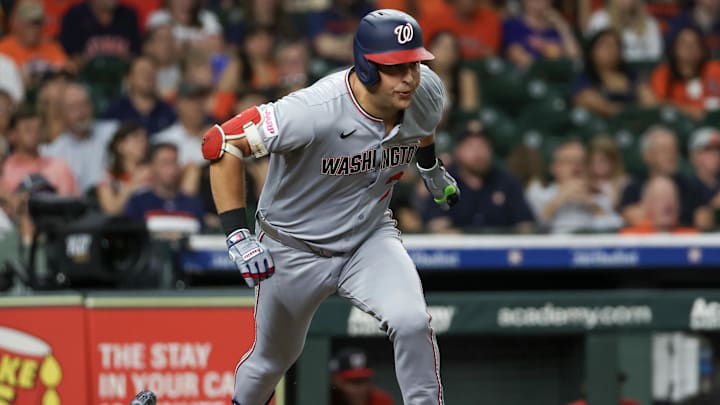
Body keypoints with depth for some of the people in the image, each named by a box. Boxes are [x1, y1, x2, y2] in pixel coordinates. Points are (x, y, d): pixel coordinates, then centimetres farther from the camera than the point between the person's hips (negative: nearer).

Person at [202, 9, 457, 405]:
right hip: (295, 249, -3)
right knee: (273, 357, 18)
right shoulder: (315, 111, -35)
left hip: (370, 236, 3)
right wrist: (237, 235, -32)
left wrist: (430, 167, 27)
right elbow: (220, 143, -29)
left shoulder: (426, 91, -17)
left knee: (412, 321, -25)